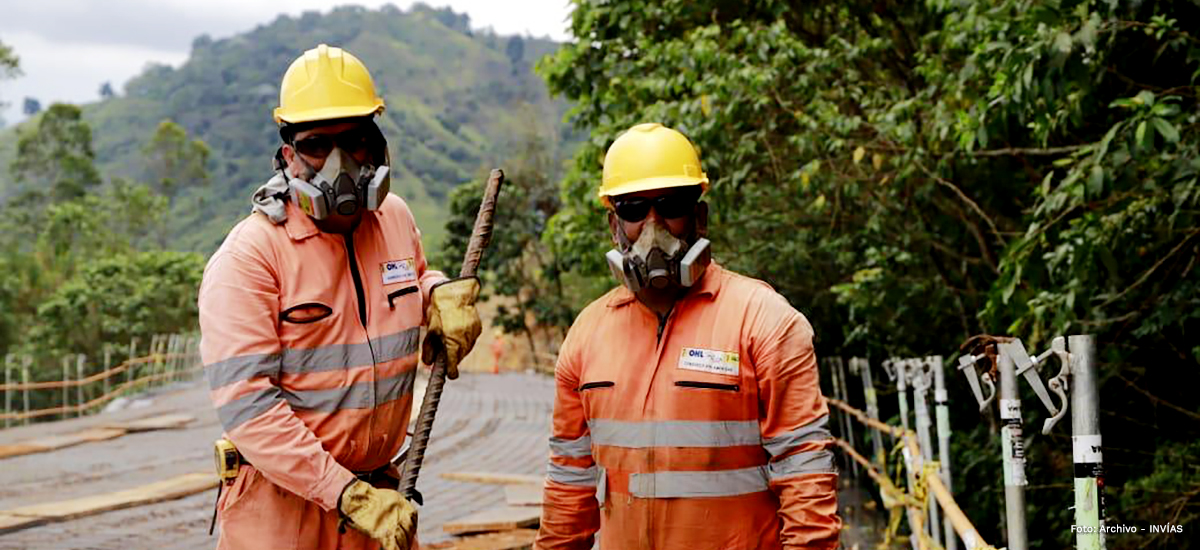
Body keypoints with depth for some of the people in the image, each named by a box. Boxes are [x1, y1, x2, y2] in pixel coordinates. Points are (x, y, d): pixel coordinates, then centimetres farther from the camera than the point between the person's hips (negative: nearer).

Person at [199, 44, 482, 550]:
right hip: (278, 507, -5)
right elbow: (246, 404, -20)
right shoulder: (247, 257, -14)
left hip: (378, 494, 5)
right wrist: (351, 495, -25)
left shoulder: (395, 219, 6)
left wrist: (440, 297, 5)